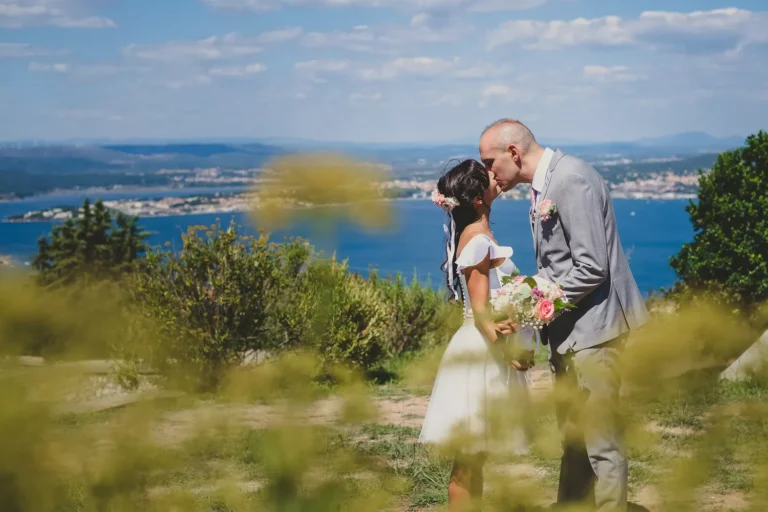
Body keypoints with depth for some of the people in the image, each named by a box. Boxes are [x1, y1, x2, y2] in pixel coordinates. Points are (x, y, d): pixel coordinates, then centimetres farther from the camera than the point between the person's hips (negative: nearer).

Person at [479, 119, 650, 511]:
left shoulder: (571, 180, -18)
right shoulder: (543, 187, 12)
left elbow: (591, 268, -23)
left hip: (592, 327, -10)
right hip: (569, 331, 10)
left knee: (601, 442, -4)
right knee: (573, 439, 18)